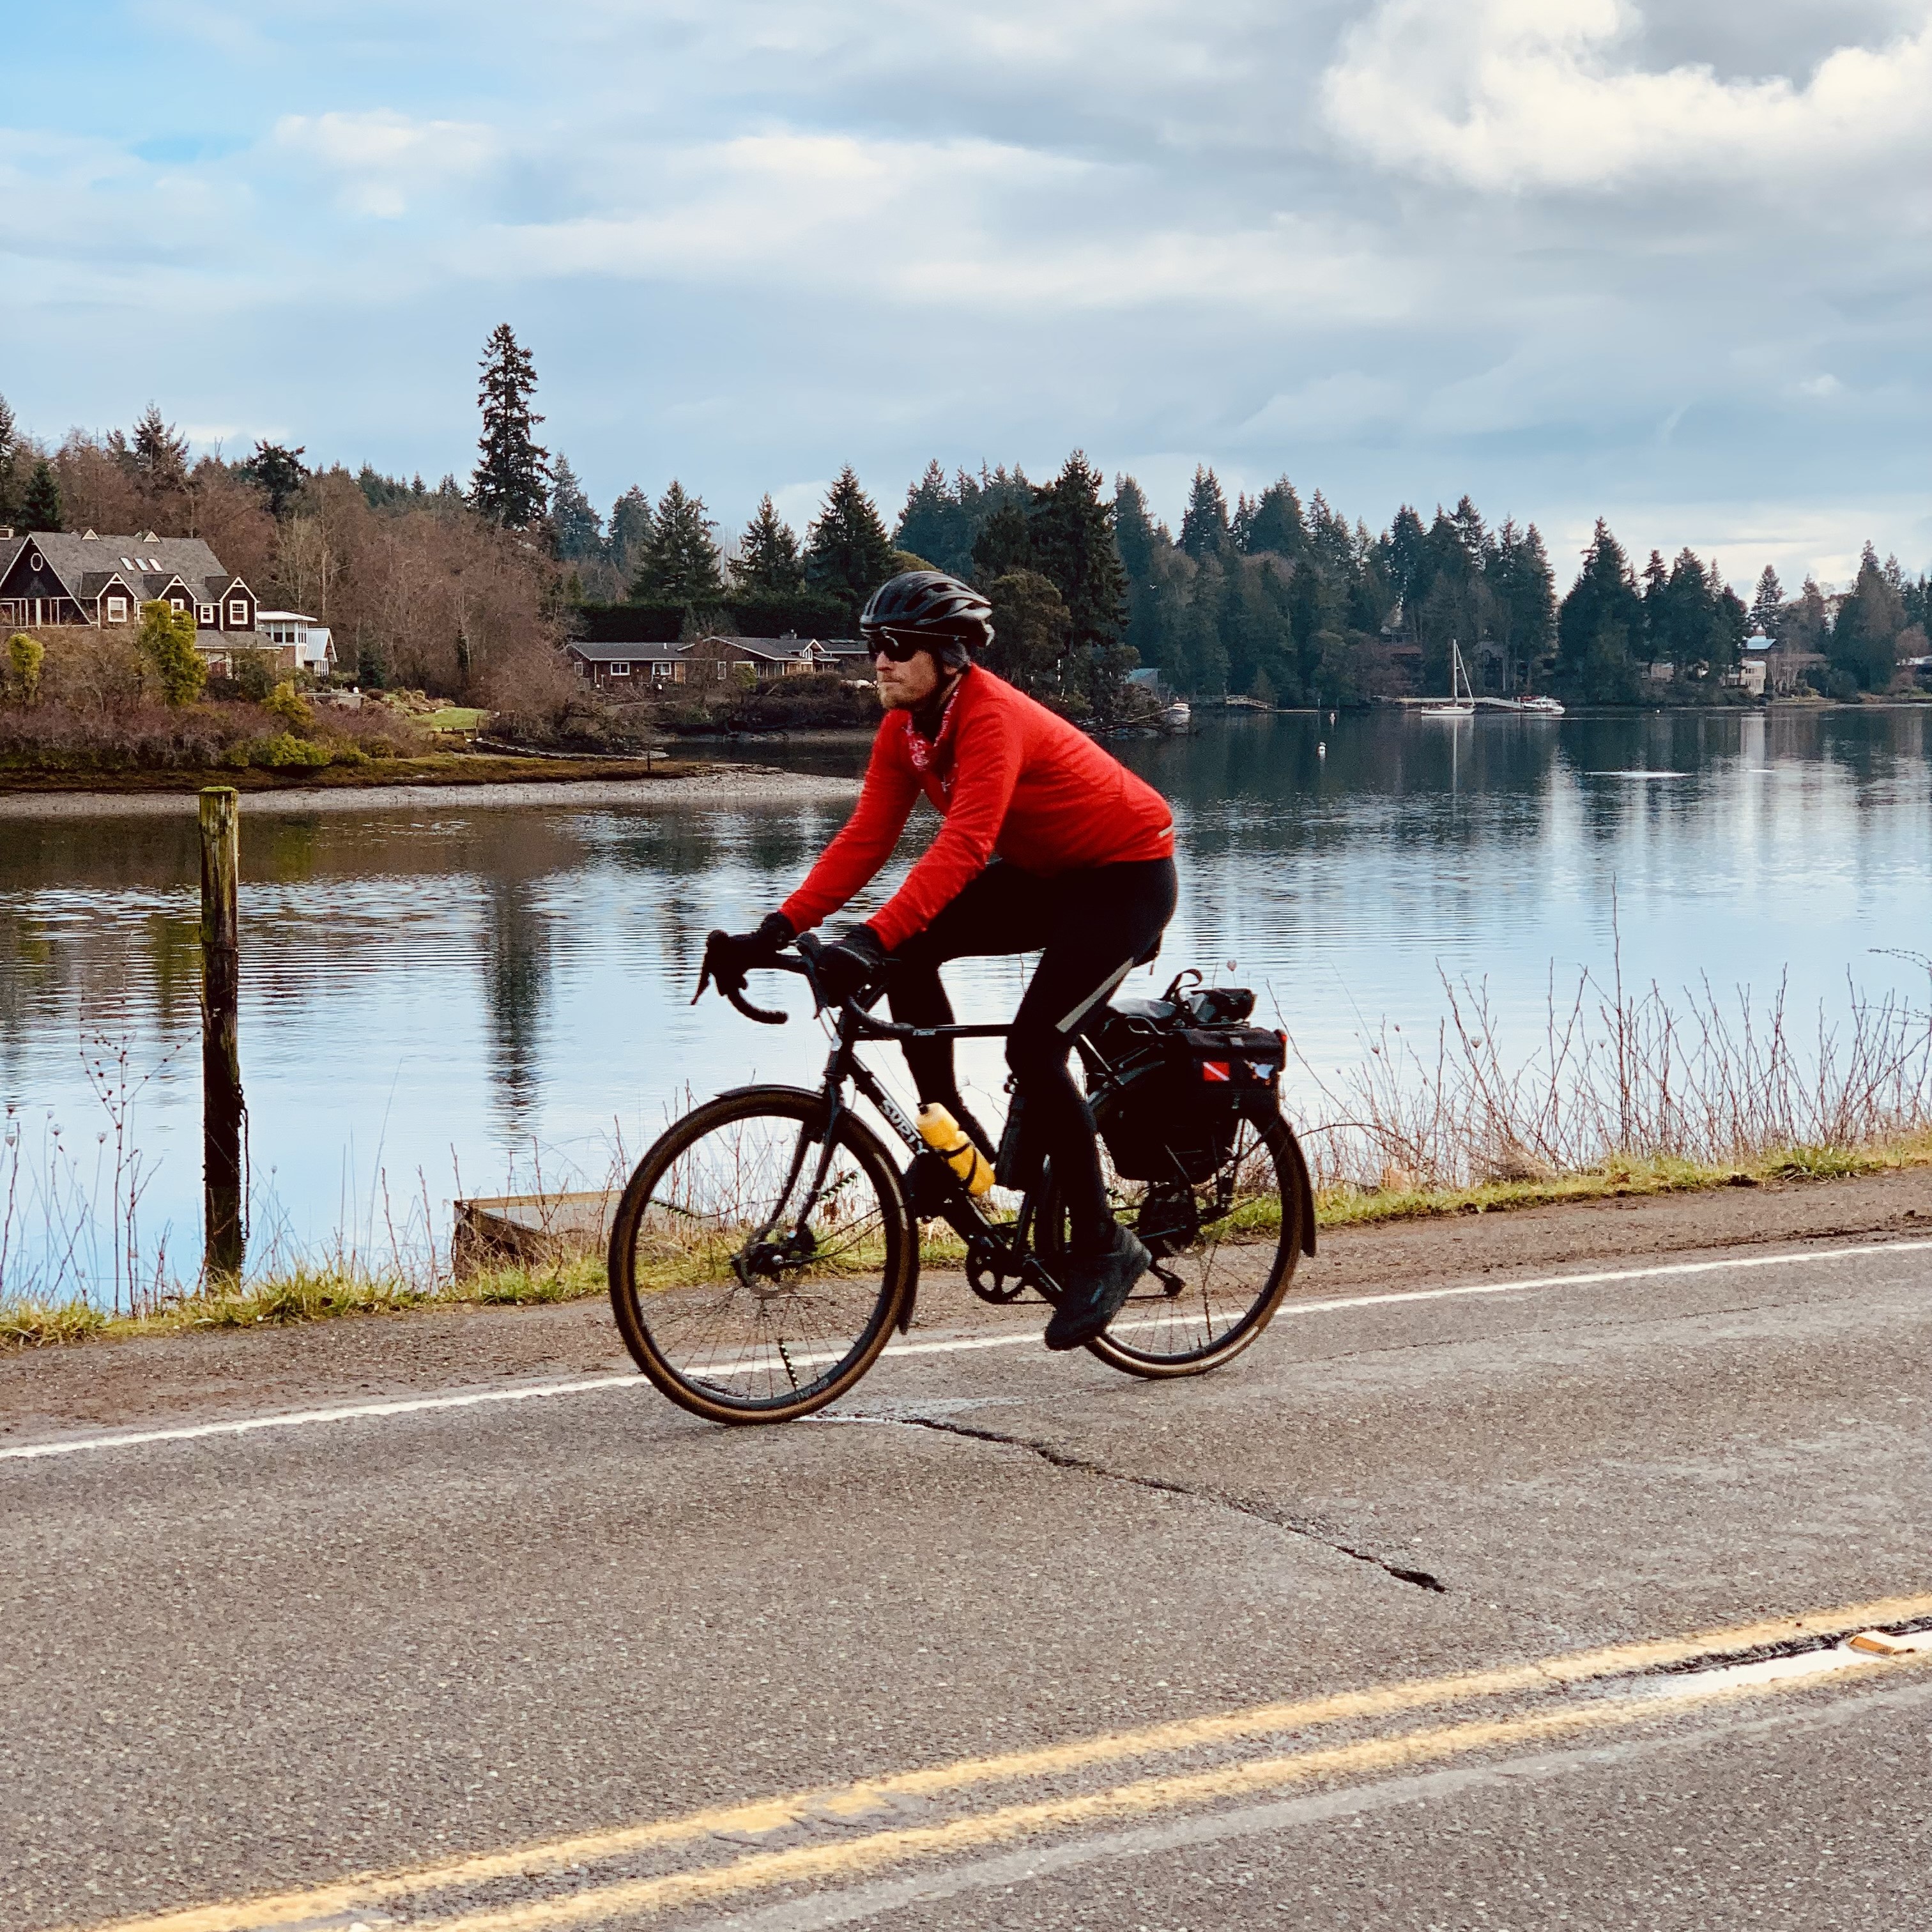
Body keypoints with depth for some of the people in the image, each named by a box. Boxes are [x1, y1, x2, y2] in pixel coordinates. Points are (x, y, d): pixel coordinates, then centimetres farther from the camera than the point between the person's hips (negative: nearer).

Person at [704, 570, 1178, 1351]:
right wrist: (776, 930, -18)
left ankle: (1103, 1247, -7)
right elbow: (865, 839, -7)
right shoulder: (905, 728, -5)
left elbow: (962, 847, -41)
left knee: (1033, 1048, -21)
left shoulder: (991, 717, -29)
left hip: (1126, 876, -8)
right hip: (1044, 874, 8)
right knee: (909, 952, -14)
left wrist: (871, 940, -51)